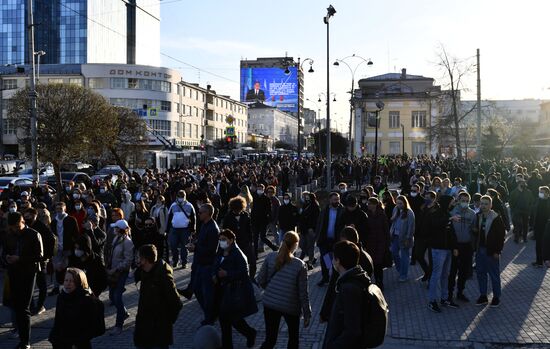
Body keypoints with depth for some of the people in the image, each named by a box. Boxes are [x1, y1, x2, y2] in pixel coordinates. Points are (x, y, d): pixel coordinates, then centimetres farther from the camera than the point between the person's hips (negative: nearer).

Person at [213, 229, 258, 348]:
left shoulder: (238, 254, -17)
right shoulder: (221, 253, 7)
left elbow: (244, 272, -21)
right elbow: (216, 266, 19)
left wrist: (227, 274, -26)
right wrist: (214, 275, -1)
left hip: (236, 292, -8)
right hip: (223, 291, 8)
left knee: (234, 318, -6)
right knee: (223, 318, 14)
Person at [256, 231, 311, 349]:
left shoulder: (270, 257, -9)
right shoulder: (300, 265, -16)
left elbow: (260, 280, -3)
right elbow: (303, 293, -11)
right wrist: (307, 314, 0)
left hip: (270, 304, 2)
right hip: (291, 307, -2)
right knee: (293, 337, 23)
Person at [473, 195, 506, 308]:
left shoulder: (496, 218, -10)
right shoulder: (478, 217, 6)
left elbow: (501, 236, -10)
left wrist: (497, 251, -13)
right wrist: (475, 247, 1)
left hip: (491, 251, -6)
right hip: (480, 250, 6)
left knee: (494, 275, 5)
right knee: (480, 273, 11)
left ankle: (496, 297, 16)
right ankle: (483, 296, 22)